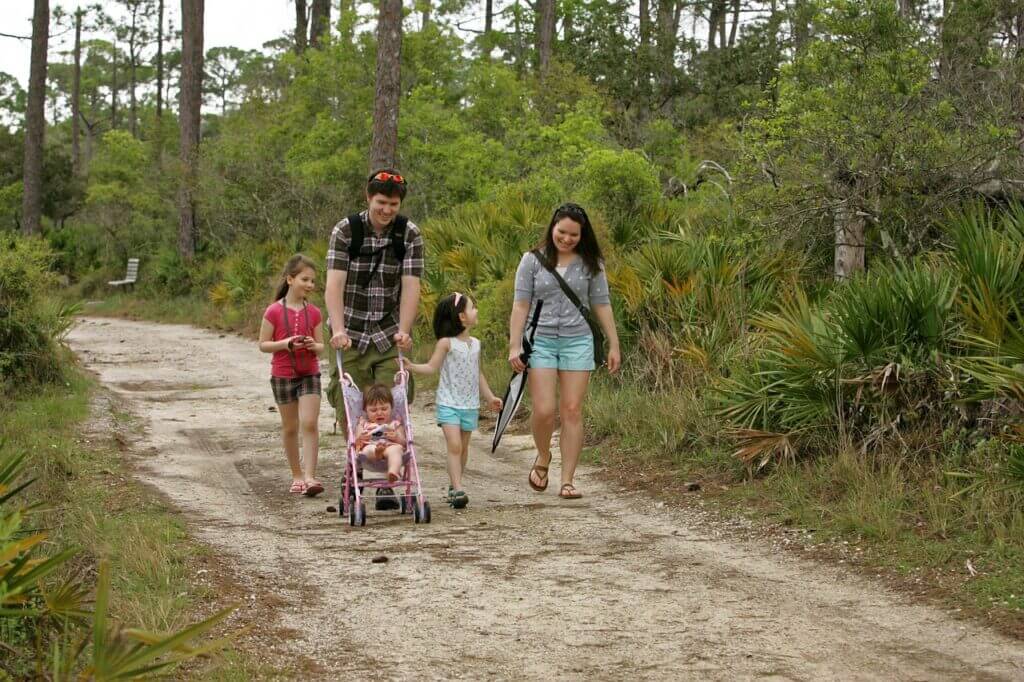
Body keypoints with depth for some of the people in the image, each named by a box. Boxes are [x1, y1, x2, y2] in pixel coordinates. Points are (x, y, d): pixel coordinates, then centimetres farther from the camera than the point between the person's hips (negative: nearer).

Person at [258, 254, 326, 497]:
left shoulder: (313, 312, 1)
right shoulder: (274, 311, -7)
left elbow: (321, 347, 8)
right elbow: (263, 344, -4)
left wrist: (313, 345, -15)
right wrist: (286, 343, -21)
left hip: (309, 374, 1)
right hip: (283, 375, -1)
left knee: (309, 423, -12)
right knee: (290, 427, 9)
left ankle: (310, 476, -14)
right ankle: (297, 475, 21)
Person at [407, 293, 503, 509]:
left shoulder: (475, 344, 10)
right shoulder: (446, 343, -7)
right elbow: (432, 367, -6)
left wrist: (489, 397, 21)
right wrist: (411, 366, -21)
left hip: (470, 404, 6)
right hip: (449, 402, -5)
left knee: (463, 447, 9)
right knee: (454, 445, -14)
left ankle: (453, 487, 21)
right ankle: (457, 489, -17)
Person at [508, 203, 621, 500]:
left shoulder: (590, 264, 6)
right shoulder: (532, 261, 3)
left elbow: (601, 305, 9)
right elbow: (521, 305, 2)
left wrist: (613, 344, 6)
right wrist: (515, 345, -4)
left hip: (577, 342, 1)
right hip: (540, 341, -1)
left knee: (572, 411, -3)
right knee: (543, 410, -10)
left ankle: (567, 481, 2)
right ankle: (543, 457, 21)